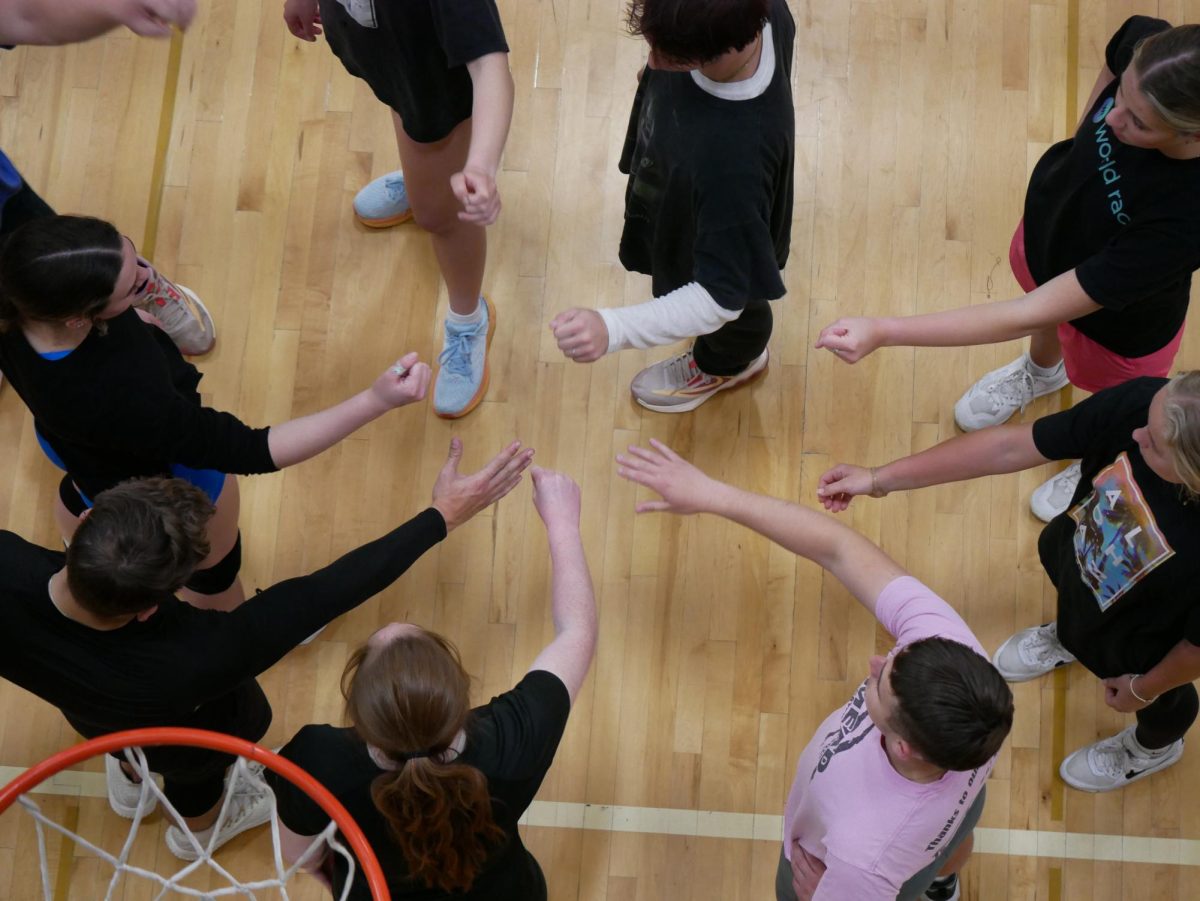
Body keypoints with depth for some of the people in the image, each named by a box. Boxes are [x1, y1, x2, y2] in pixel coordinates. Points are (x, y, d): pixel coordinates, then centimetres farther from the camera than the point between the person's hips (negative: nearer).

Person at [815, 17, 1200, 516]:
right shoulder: (1146, 46, -34)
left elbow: (1028, 316, -43)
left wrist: (882, 332, -46)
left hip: (1117, 323, -5)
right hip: (1049, 221, 5)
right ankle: (1041, 371, 72)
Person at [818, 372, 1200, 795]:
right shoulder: (1144, 403, -38)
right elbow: (1010, 446, -26)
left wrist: (1142, 689, -3)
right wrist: (880, 479, -22)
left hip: (1140, 642, -3)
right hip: (1082, 549, 3)